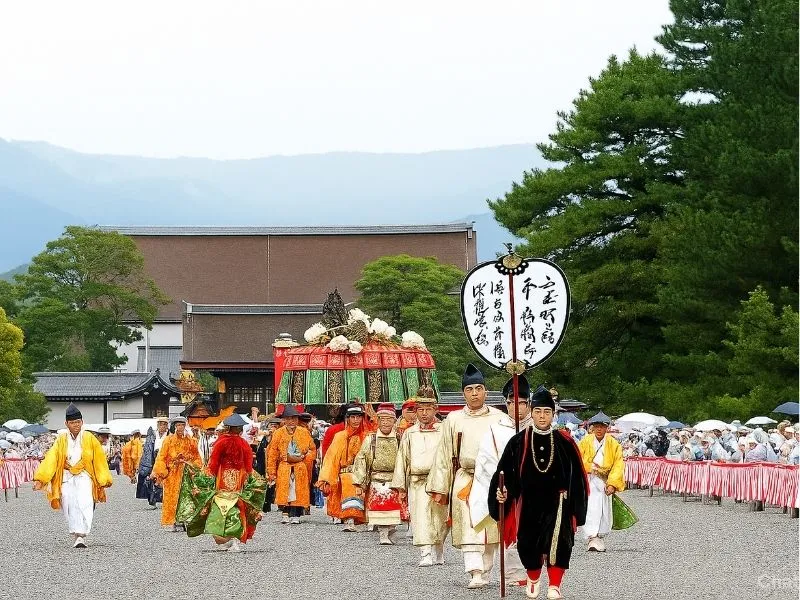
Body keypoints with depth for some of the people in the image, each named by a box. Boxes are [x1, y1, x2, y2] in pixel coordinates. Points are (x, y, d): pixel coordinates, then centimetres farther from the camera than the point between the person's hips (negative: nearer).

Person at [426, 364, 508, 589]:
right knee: (469, 528, -10)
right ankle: (475, 574, -16)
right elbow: (444, 455, 8)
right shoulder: (453, 420, 6)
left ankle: (485, 572, 20)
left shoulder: (499, 419, 4)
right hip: (464, 481, 0)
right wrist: (439, 488, 6)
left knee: (490, 528, 7)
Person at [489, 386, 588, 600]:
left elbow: (577, 476, 4)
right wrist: (502, 491, -12)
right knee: (528, 543, 9)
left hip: (557, 501, -2)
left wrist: (577, 507, 3)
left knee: (557, 540, -19)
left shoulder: (564, 442, -2)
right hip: (529, 502, 2)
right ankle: (533, 578, 38)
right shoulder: (519, 442, -1)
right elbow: (505, 471, 4)